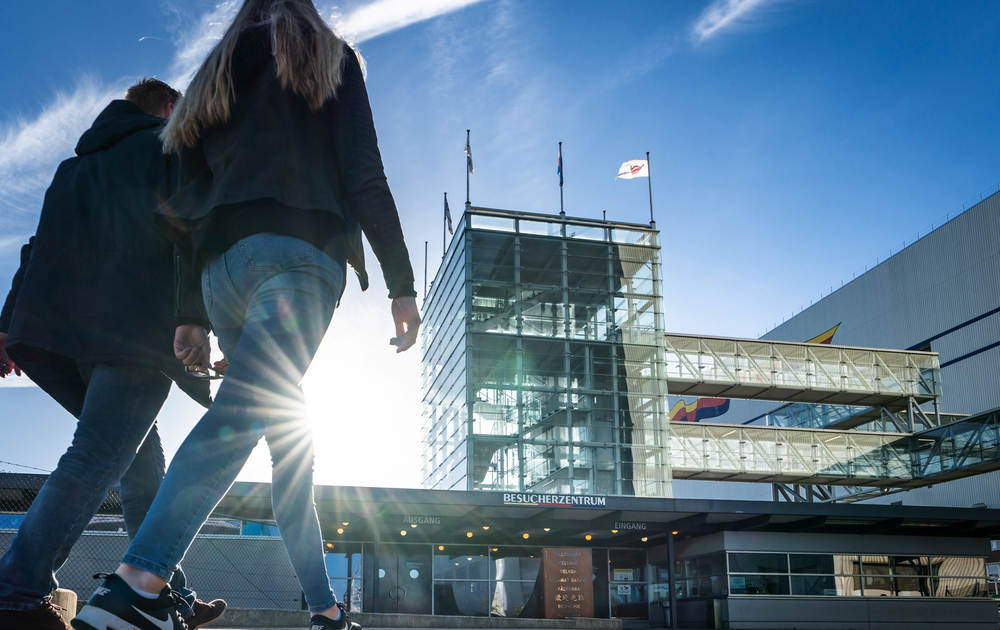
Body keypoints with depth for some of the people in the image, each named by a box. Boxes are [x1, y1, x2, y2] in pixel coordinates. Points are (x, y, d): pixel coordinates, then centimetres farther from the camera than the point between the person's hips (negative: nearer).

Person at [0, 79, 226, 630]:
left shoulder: (76, 165, 32)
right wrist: (198, 322, -7)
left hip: (52, 334, 7)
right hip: (137, 327, -7)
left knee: (142, 462, 13)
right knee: (98, 457, -14)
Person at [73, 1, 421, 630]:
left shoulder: (220, 72, 29)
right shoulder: (329, 58, 16)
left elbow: (189, 200, 19)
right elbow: (364, 175, 1)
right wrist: (402, 283, -1)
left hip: (220, 268, 6)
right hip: (295, 253, -6)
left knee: (289, 438, 10)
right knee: (245, 413, -21)